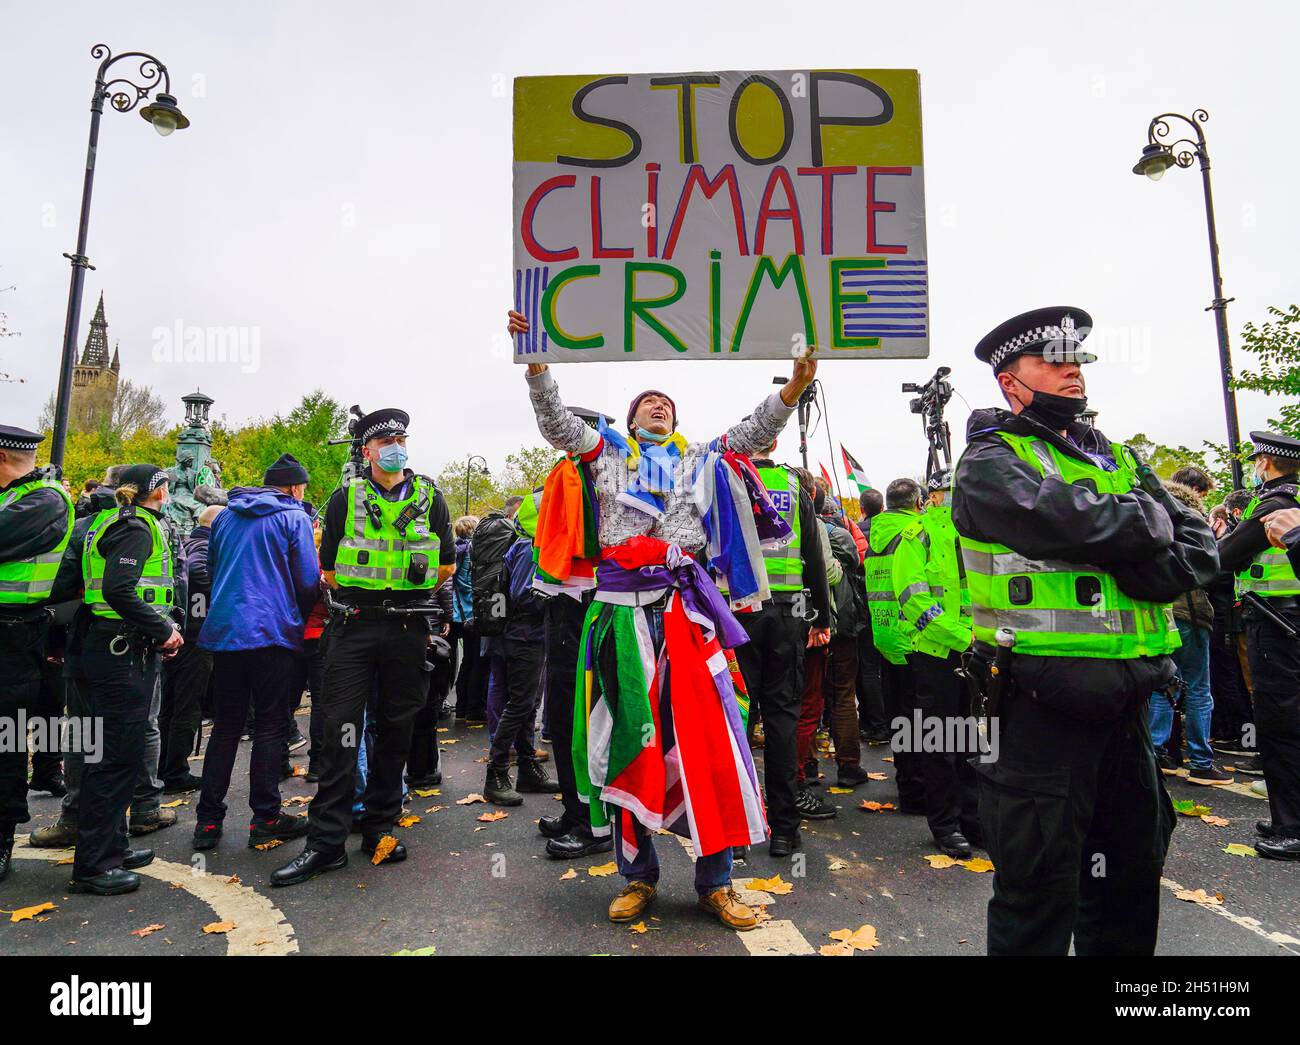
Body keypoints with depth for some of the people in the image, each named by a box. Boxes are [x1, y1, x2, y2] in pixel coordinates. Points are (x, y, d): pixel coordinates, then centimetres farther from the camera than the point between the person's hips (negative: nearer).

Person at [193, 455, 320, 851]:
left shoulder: (225, 516, 14)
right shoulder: (294, 517, -4)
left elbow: (212, 569, 23)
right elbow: (308, 581, -7)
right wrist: (299, 619, 11)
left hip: (222, 631, 6)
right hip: (272, 633, -5)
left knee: (225, 725, 13)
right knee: (270, 727, 3)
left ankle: (208, 820, 16)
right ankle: (265, 819, 9)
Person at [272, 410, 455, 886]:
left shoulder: (430, 498, 6)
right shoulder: (345, 498, 4)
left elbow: (446, 565, 11)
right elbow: (328, 569, 8)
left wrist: (406, 597, 12)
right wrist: (363, 598, 6)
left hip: (408, 629, 1)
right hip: (353, 627, -1)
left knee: (395, 729, 8)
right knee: (340, 730, -2)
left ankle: (379, 829, 22)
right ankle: (326, 841, 6)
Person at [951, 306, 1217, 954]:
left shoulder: (1116, 457, 16)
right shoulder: (990, 460, -5)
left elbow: (1199, 547, 8)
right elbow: (1057, 519, -24)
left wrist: (1142, 568, -12)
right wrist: (1146, 518, -7)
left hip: (1128, 698, 7)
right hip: (1042, 699, -7)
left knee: (1133, 869, 21)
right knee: (1040, 880, 2)